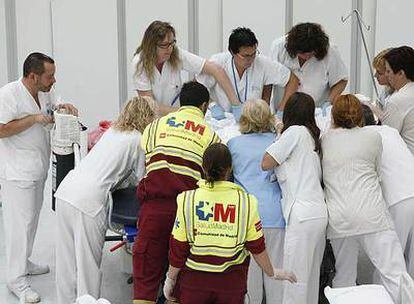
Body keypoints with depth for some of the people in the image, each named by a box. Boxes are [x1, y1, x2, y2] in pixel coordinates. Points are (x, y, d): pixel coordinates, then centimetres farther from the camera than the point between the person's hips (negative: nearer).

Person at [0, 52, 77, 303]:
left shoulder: (45, 91, 5)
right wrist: (34, 119, -25)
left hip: (38, 169, 9)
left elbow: (55, 104, 24)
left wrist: (65, 107, 1)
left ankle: (24, 262, 35)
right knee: (20, 223, -6)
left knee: (32, 219, 19)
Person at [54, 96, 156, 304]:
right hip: (89, 200, -7)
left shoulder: (113, 130, 20)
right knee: (88, 262, 2)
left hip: (66, 189, 7)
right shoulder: (139, 139, 0)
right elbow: (143, 179, 6)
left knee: (66, 257, 15)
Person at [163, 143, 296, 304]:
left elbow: (178, 247, -1)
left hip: (195, 279, 0)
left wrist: (170, 279, 14)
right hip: (232, 282, 0)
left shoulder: (187, 200, -6)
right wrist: (272, 273, 20)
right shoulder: (247, 202, -5)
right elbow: (257, 247, 3)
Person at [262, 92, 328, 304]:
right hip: (319, 213, 9)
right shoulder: (311, 135, 21)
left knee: (295, 278, -5)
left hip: (302, 214, -9)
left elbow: (266, 164, -4)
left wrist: (278, 135, 9)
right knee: (312, 277, 13)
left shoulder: (295, 131, -3)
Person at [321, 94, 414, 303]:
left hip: (338, 219, 3)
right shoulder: (372, 136, 7)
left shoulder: (325, 139, 12)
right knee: (395, 275, -6)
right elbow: (378, 172, 18)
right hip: (371, 214, -3)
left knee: (343, 277, 12)